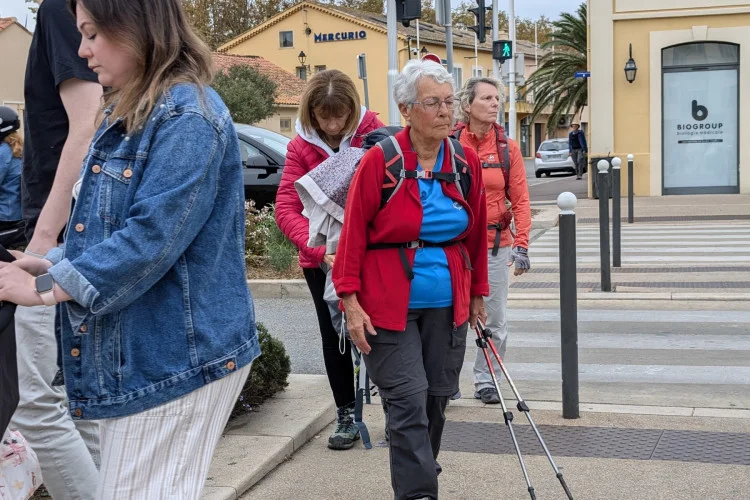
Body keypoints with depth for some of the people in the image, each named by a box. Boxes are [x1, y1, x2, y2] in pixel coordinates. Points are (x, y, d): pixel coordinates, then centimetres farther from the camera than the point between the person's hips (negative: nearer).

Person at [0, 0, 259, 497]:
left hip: (176, 356, -10)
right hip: (133, 352, 10)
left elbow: (151, 238, -24)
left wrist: (48, 287, -19)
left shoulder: (187, 116, -17)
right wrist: (53, 263, 5)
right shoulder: (126, 115, 15)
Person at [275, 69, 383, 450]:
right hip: (321, 260, 2)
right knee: (334, 337, 9)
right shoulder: (301, 147, -4)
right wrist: (319, 249, -26)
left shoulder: (373, 135, -7)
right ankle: (346, 416, 24)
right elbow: (285, 208, -12)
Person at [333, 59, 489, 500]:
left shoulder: (466, 162, 3)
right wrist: (351, 301, -12)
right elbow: (354, 233, -8)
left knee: (436, 399, 13)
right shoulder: (381, 161, -10)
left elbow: (476, 234, 11)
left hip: (447, 305, 5)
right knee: (408, 402, -6)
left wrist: (478, 294, 14)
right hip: (389, 306, -4)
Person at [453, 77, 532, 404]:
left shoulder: (507, 148, 3)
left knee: (496, 320, 6)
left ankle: (485, 380, 23)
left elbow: (520, 200, 2)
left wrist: (522, 245, -5)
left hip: (496, 245, 2)